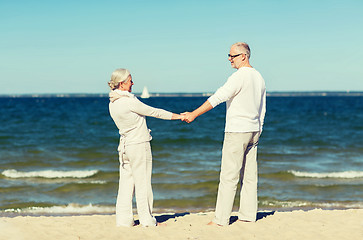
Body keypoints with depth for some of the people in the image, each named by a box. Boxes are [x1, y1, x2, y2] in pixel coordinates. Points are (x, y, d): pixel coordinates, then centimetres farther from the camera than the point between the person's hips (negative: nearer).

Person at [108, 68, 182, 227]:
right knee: (143, 184, 1)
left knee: (126, 183, 10)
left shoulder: (112, 103, 6)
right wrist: (176, 116, 1)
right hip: (139, 145, -7)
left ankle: (123, 220, 12)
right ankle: (147, 220, 8)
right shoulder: (129, 101, -18)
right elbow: (153, 112, -10)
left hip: (124, 145, 7)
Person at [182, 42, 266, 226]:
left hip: (237, 130, -9)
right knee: (249, 175, 10)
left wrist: (194, 114, -19)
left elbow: (218, 98, -21)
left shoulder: (239, 76, -15)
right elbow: (262, 109, 17)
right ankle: (248, 215, 12)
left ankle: (221, 219, -3)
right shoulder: (258, 77, 13)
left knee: (228, 176, -6)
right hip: (253, 130, 9)